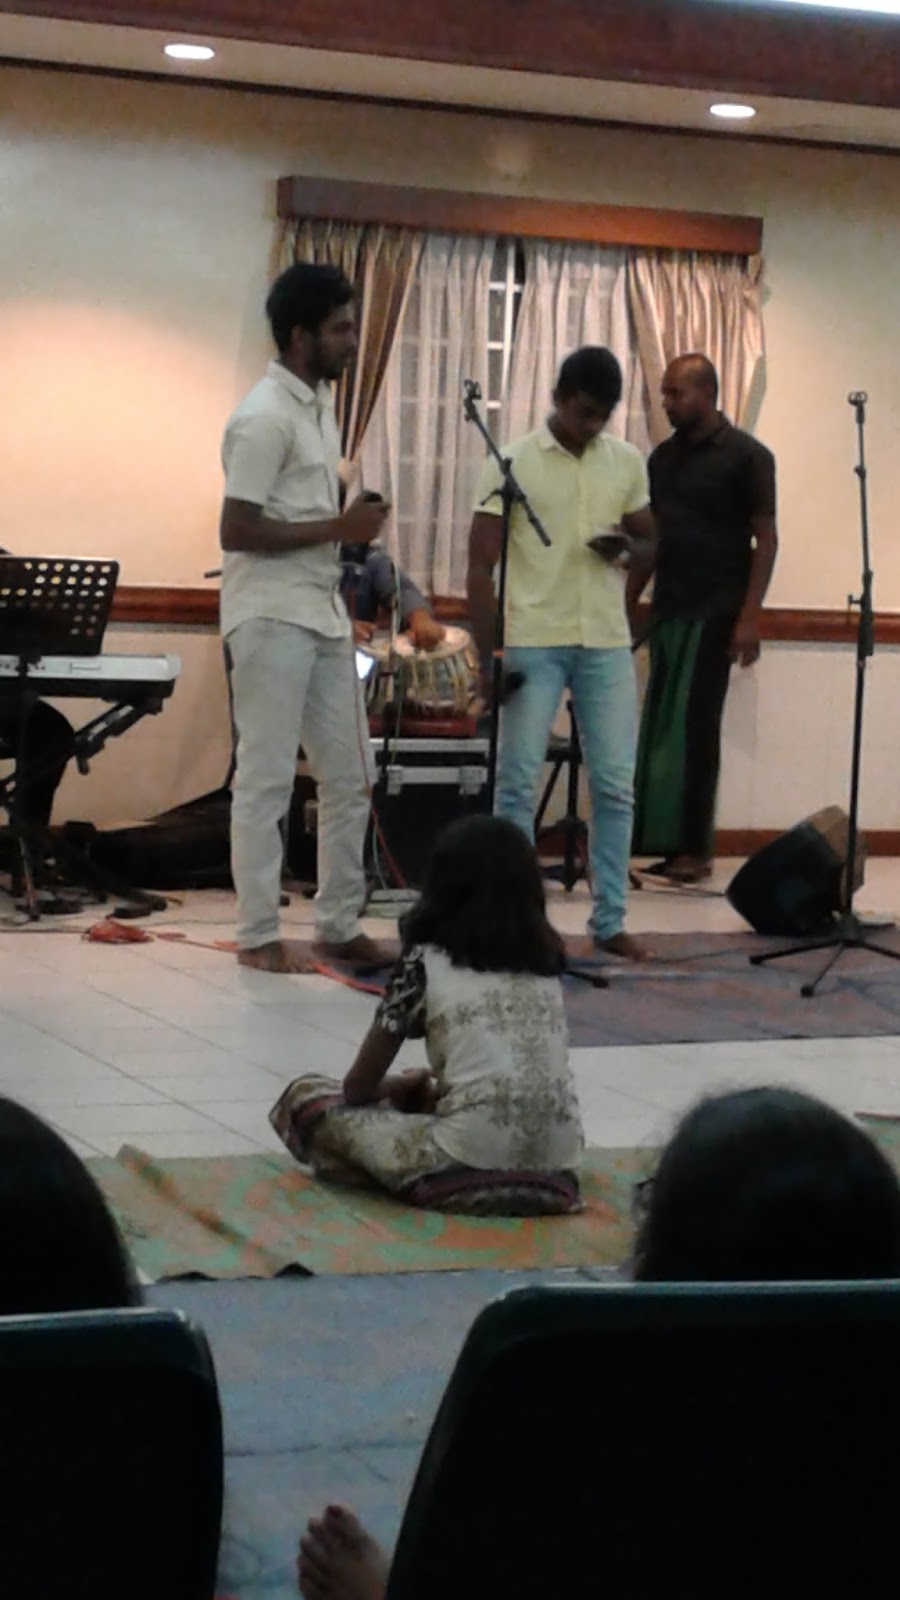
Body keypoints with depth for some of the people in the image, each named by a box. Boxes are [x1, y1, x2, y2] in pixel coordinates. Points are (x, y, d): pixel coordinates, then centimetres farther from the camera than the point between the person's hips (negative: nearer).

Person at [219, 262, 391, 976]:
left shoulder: (319, 403, 13)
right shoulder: (265, 417, -15)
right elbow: (235, 531, -19)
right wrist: (339, 529, -17)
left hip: (324, 615, 9)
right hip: (272, 617, -9)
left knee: (351, 776, 10)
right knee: (267, 780, -3)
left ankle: (339, 925, 19)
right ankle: (258, 935, 4)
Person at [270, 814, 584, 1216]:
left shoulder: (425, 962, 1)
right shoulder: (545, 957, 13)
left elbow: (358, 1087, 8)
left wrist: (406, 1084, 30)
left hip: (471, 1173, -6)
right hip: (554, 1172, 6)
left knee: (305, 1099, 11)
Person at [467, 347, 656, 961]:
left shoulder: (628, 462, 7)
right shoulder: (512, 463, -5)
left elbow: (652, 542, 17)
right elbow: (481, 566, -5)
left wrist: (627, 550, -8)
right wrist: (489, 655, -11)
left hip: (607, 643, 3)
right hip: (533, 643, -3)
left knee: (615, 784, 3)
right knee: (518, 783, -2)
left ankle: (610, 919, 12)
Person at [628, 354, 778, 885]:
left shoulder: (746, 456, -5)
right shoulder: (664, 457, 13)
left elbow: (766, 539, -8)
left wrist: (750, 616, -16)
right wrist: (627, 605, 12)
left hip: (714, 614, -6)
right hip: (667, 611, 6)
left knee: (695, 728, -6)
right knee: (660, 729, 5)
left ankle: (695, 849, -1)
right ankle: (660, 841, 9)